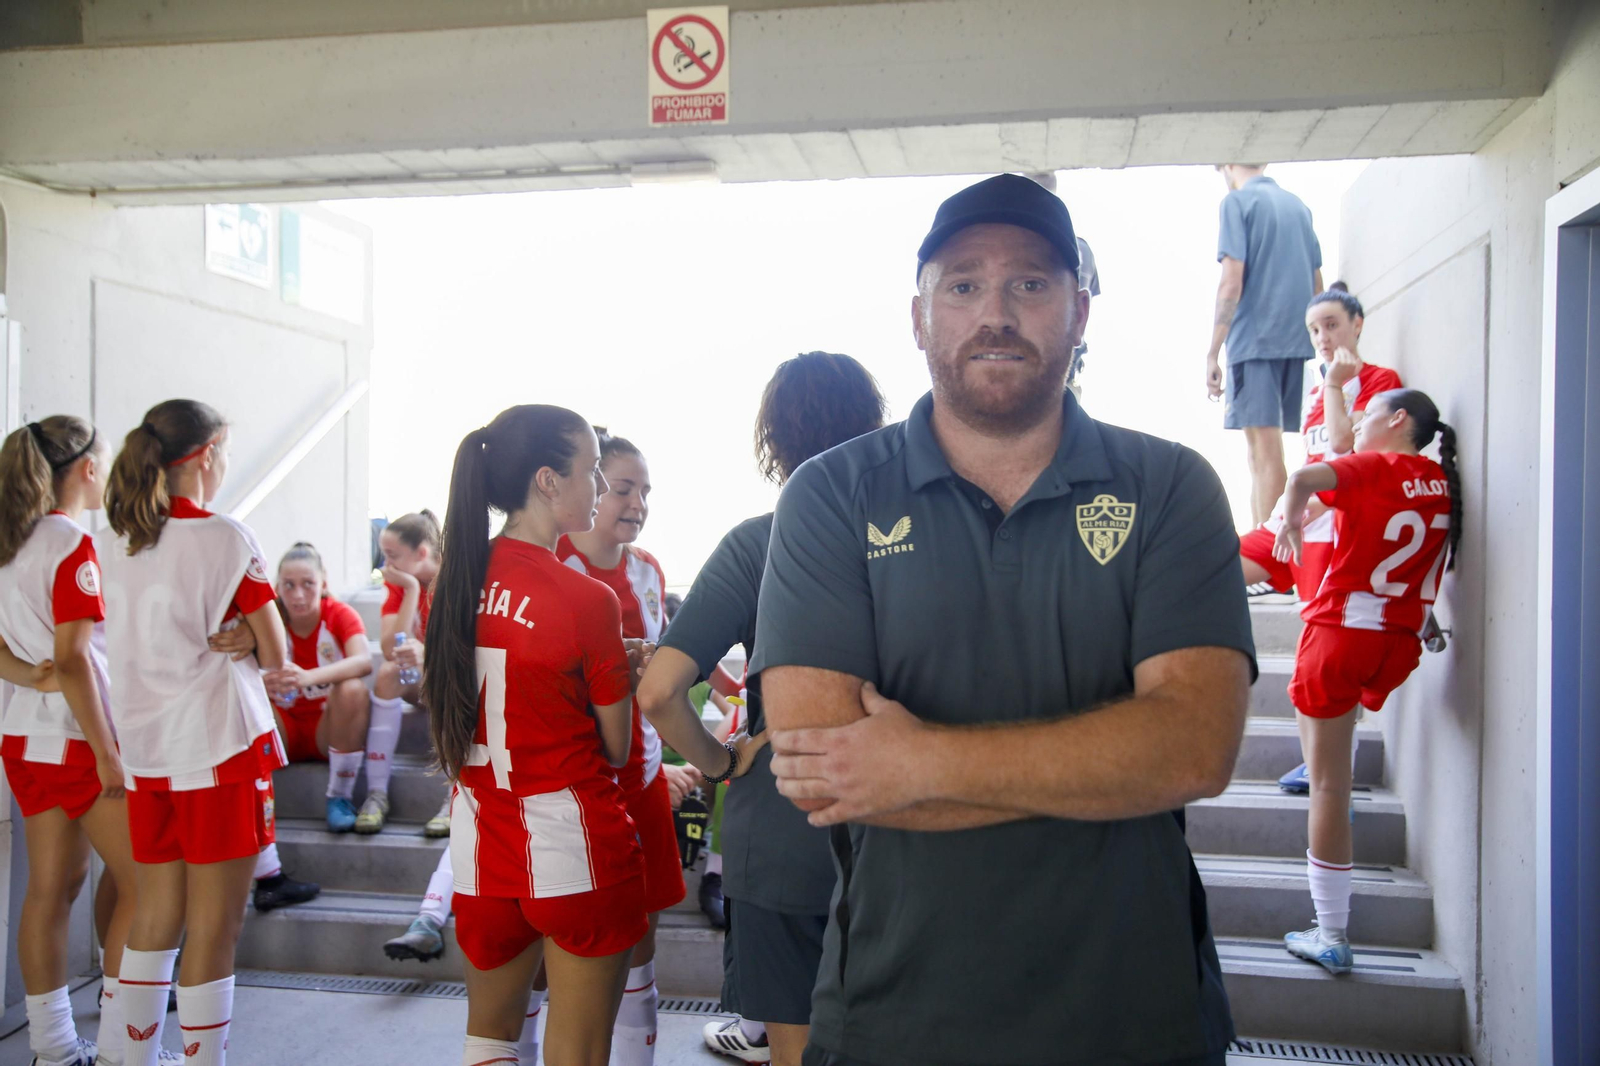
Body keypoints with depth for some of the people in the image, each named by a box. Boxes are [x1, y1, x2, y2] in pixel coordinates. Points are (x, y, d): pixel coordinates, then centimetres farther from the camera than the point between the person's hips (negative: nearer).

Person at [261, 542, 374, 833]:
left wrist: (308, 677, -50)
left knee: (352, 689, -32)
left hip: (331, 726, -1)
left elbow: (364, 661, -32)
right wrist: (261, 682, -46)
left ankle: (339, 797, -17)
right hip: (285, 728, 1)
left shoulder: (340, 614, -12)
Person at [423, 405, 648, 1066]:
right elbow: (616, 749, -8)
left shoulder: (453, 583, 0)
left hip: (479, 838, 6)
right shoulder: (587, 600, -16)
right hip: (572, 841, -6)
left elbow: (440, 709, 11)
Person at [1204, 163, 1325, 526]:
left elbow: (1231, 283, -11)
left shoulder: (1237, 201, -2)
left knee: (1264, 450, -10)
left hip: (1253, 341, -6)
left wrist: (1212, 353, -9)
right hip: (1296, 341, 6)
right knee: (1266, 452, 11)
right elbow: (1317, 285, 19)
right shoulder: (1299, 206, 17)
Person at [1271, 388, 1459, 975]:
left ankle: (1332, 937, 1)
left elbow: (1307, 476, -27)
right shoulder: (1442, 482, 10)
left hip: (1342, 631, -6)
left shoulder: (1376, 466, -7)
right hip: (1399, 641, 6)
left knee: (1329, 784, -2)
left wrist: (1292, 516, -9)